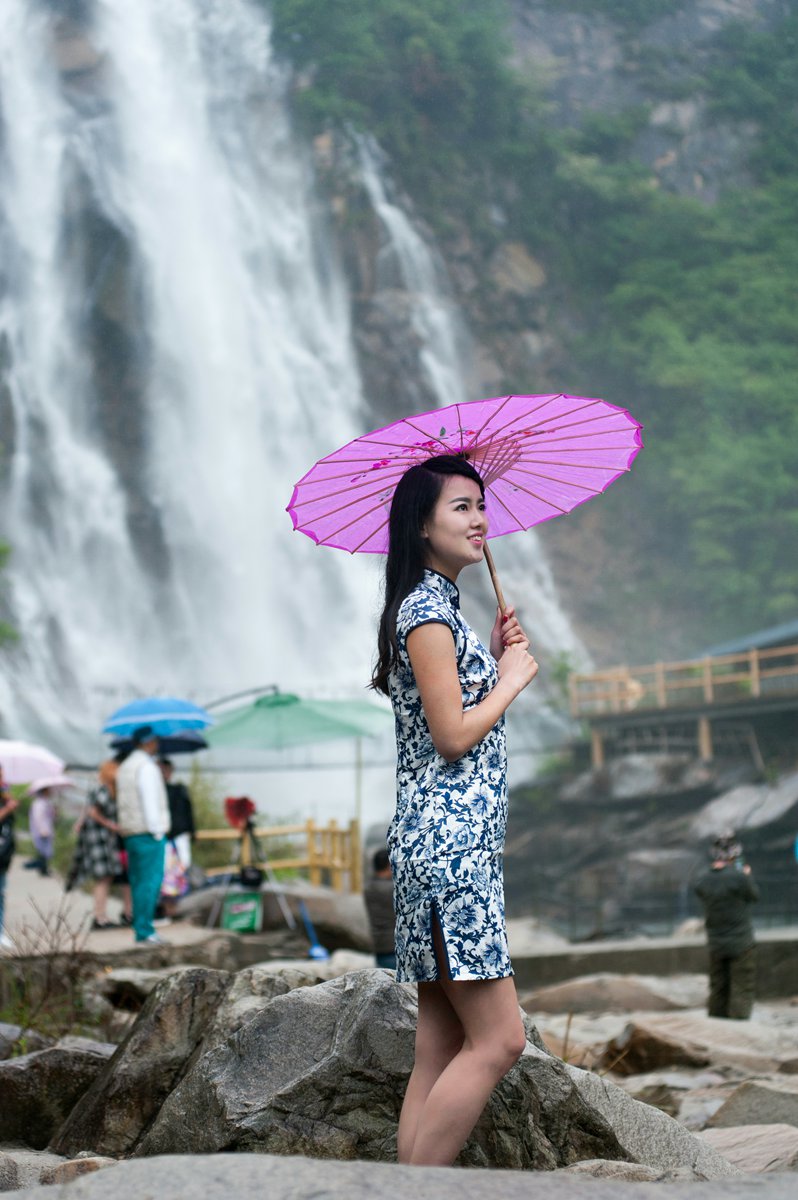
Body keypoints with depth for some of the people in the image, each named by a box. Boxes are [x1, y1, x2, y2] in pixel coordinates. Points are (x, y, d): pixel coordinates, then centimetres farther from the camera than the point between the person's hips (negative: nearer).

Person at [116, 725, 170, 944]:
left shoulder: (124, 767, 18)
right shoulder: (146, 767, -11)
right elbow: (150, 801, -15)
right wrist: (157, 831, -13)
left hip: (130, 833, 9)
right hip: (147, 834, -9)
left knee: (138, 881, 9)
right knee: (150, 881, -9)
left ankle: (141, 928, 9)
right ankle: (144, 930, -12)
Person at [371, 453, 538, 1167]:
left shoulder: (441, 608, 20)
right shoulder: (428, 611, -10)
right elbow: (453, 735, -16)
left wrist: (497, 655, 12)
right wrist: (512, 679, -2)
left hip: (456, 843, 10)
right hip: (448, 838, -10)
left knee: (441, 1048, 7)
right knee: (498, 1039, -11)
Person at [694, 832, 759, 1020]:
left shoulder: (703, 881, -3)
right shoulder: (738, 877, -19)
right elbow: (754, 895, -4)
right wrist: (748, 875, 14)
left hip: (715, 944, 5)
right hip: (740, 943, -5)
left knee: (718, 990, 14)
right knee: (742, 990, 1)